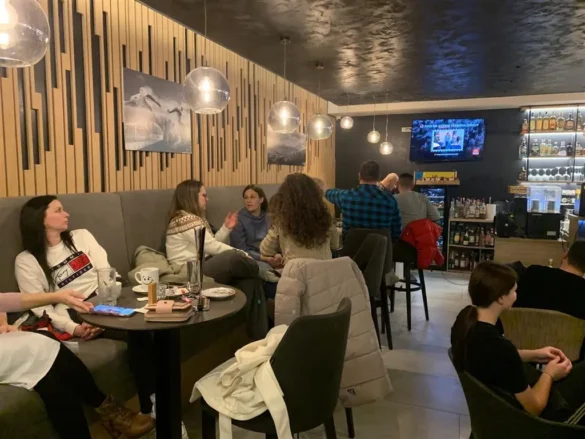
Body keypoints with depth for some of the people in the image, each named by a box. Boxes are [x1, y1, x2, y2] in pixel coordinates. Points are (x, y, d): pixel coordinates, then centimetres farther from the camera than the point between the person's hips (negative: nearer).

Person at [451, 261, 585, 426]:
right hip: (525, 414, -7)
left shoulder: (466, 317, -13)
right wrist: (549, 375, -6)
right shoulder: (499, 347, -37)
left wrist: (534, 354, 4)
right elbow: (534, 407, -21)